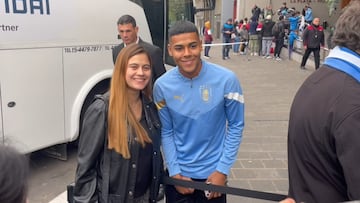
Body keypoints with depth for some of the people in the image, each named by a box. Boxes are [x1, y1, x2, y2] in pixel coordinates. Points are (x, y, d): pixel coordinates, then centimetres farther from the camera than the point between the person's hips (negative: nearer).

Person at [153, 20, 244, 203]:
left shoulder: (226, 80, -15)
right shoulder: (162, 85, -11)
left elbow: (236, 126, -8)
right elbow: (166, 132, -3)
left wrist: (222, 170, -10)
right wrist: (175, 172, -8)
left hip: (213, 172, -1)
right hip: (178, 173, 1)